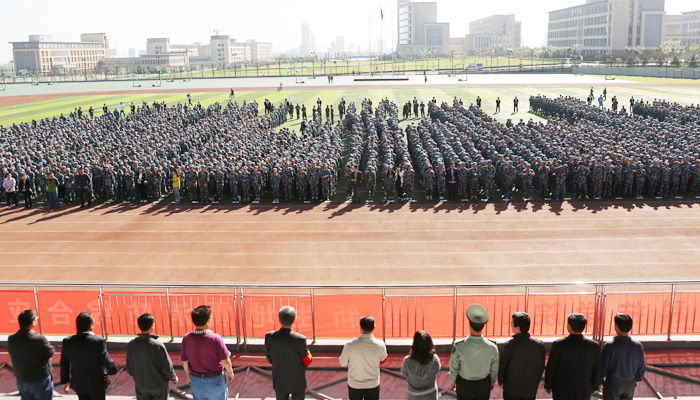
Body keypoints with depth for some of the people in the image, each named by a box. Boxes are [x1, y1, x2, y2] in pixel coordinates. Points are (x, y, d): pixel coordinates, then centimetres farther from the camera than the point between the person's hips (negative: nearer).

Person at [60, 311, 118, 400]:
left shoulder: (67, 342, -9)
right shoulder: (98, 341, -26)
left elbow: (64, 363, 2)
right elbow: (106, 360, -22)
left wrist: (65, 381, 14)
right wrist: (112, 372, -1)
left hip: (79, 385, 4)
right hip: (97, 384, -4)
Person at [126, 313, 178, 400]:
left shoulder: (131, 345, -13)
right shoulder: (157, 345, -25)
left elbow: (129, 367, -2)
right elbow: (167, 367, -18)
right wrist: (173, 378, 2)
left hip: (141, 387, 3)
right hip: (158, 386, -3)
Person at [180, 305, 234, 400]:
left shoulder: (186, 339, -14)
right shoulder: (215, 338, -24)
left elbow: (184, 362, -2)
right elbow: (225, 361, -17)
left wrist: (189, 376, 16)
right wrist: (230, 372, 3)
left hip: (196, 381, 3)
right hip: (215, 381, -3)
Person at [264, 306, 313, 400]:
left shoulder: (269, 337, -18)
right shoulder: (300, 339, -27)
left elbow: (269, 359, -4)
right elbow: (307, 361, -13)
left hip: (279, 381, 3)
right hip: (297, 382, -3)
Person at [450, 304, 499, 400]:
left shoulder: (458, 347, -32)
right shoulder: (492, 348, -26)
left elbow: (453, 369, -15)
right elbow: (494, 369, -7)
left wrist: (453, 381, 6)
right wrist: (492, 381, 14)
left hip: (464, 385, -1)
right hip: (483, 385, 1)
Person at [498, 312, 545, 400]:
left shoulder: (509, 345, -21)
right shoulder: (539, 344, -11)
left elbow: (503, 366, -11)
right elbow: (541, 367, -1)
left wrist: (500, 381, 7)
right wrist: (535, 383, 15)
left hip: (512, 390, -2)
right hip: (531, 390, 3)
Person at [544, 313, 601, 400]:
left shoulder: (558, 345, -17)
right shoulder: (594, 346, -10)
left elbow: (551, 368, -10)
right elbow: (597, 370, 1)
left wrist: (547, 385, 6)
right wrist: (594, 386, 18)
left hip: (561, 393, -2)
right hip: (584, 393, 2)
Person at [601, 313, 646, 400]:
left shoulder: (609, 346, -23)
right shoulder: (638, 346, -12)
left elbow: (602, 366, -16)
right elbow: (641, 367, 0)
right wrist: (637, 379, 18)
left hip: (612, 383, -3)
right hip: (629, 383, 3)